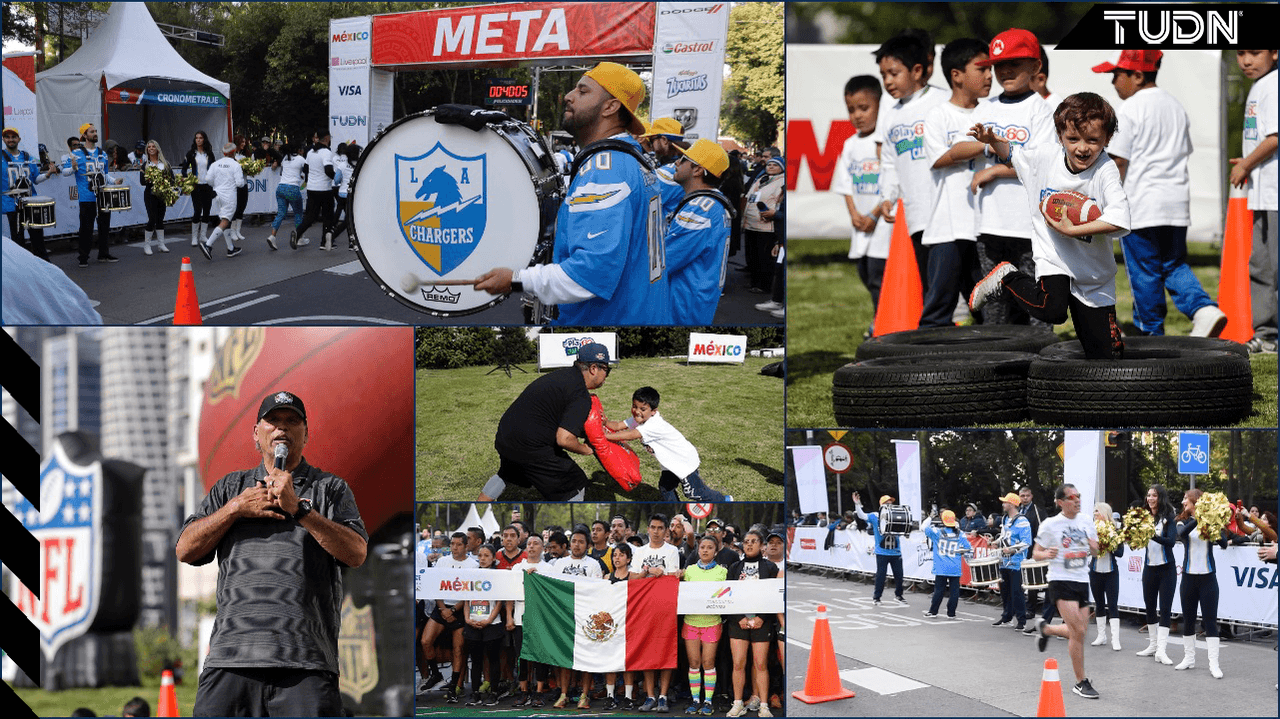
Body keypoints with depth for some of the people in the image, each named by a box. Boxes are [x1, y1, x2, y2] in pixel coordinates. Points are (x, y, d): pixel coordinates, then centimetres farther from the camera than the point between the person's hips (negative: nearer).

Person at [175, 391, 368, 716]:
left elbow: (356, 553, 0)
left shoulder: (331, 488, 17)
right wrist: (237, 508, 2)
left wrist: (299, 509, -9)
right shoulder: (230, 487, 24)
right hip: (231, 653, 2)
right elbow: (185, 549, 13)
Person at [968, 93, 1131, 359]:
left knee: (1108, 354, -4)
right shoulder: (1046, 155, -4)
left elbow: (1119, 219, -32)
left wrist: (1072, 230, -32)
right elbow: (1013, 157, 19)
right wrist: (993, 141, 0)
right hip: (1053, 256, 1)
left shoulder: (1105, 170, -17)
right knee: (1052, 309, -30)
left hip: (1094, 273, -1)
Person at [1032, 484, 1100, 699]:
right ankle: (1081, 682, -3)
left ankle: (1046, 628, 43)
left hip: (1082, 581, 6)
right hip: (1061, 582, -6)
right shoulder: (1050, 525, -7)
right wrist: (1047, 554, -23)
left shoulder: (1086, 521, 6)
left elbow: (1095, 550, 17)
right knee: (1078, 631, -14)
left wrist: (1094, 547, -7)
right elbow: (1036, 553, -1)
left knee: (1078, 631, 12)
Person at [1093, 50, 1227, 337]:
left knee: (1144, 273, 2)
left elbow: (1119, 161, -13)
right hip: (1177, 202, 7)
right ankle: (1204, 309, -8)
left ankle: (1152, 332, 8)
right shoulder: (1176, 106, 14)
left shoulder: (1129, 111, -10)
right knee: (1174, 264, 14)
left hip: (1141, 205, -7)